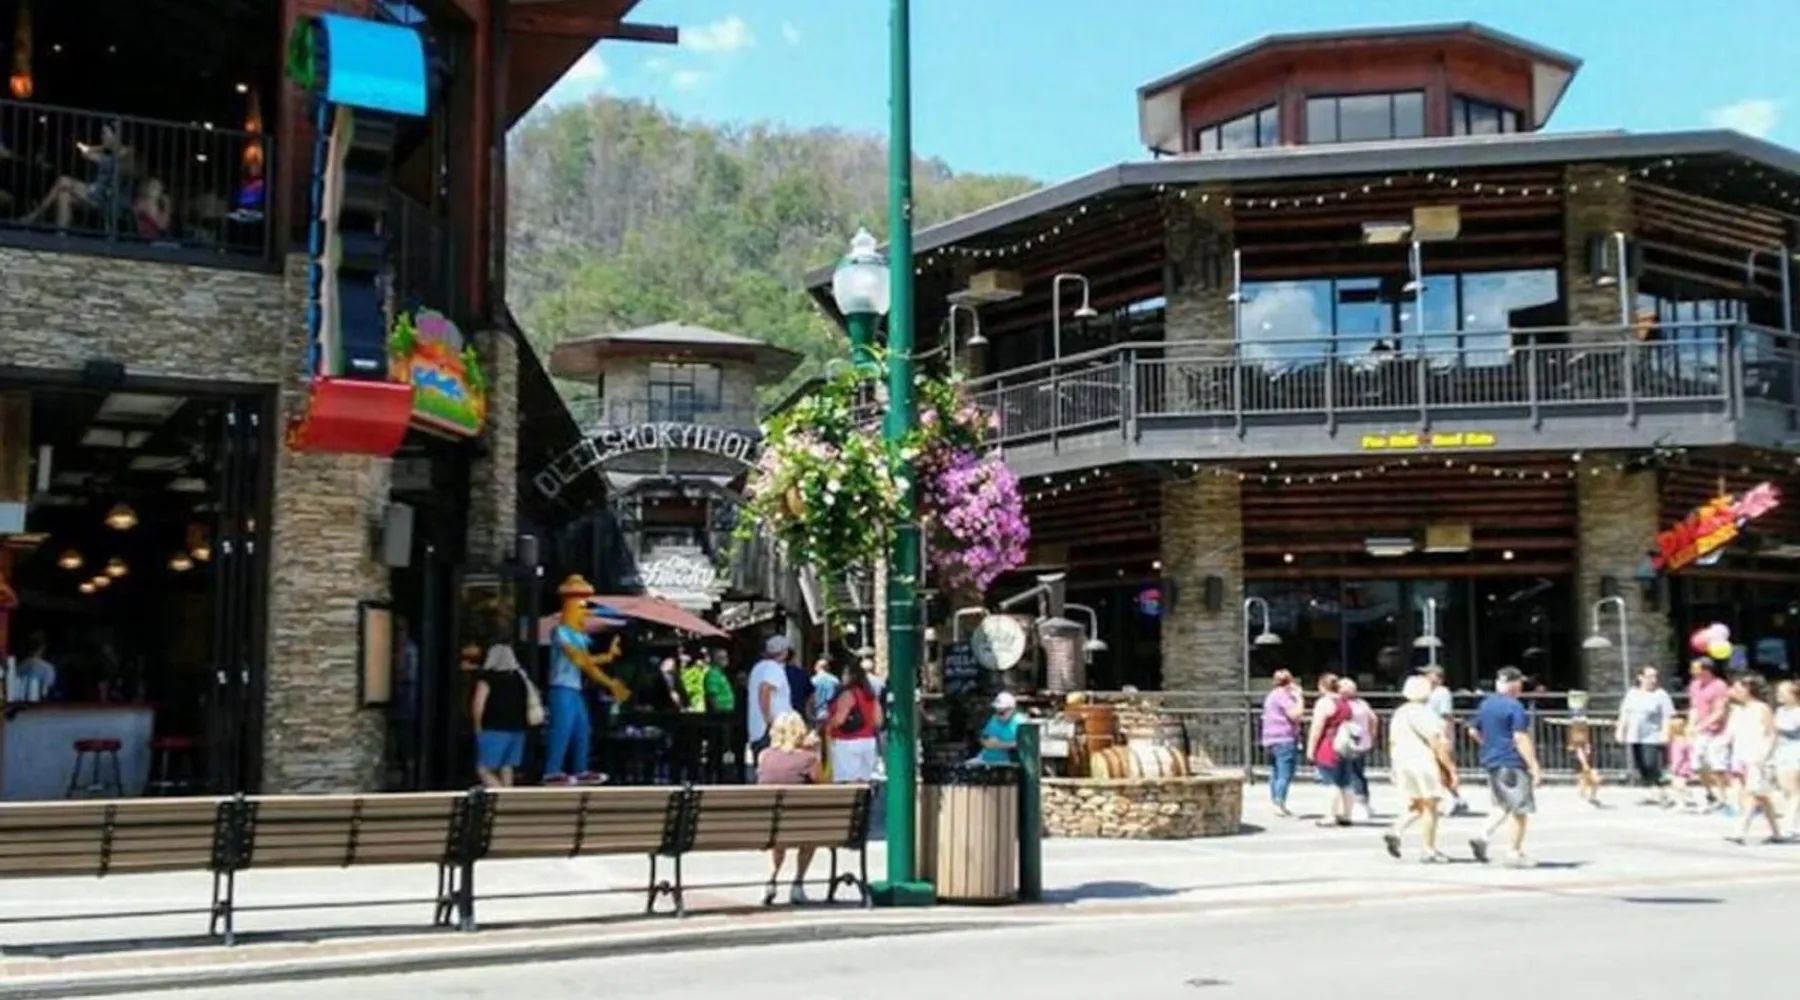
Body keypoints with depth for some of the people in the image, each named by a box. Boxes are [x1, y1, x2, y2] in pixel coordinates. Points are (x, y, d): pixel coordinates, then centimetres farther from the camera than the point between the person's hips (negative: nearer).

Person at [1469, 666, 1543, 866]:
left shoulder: (1484, 705, 9)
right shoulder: (1514, 707, -14)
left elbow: (1475, 732, 17)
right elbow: (1520, 739, -19)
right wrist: (1535, 767, -17)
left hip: (1490, 762, 8)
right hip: (1513, 764, -8)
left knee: (1503, 806, 18)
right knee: (1521, 809, 4)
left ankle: (1483, 837, 0)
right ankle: (1516, 852, 8)